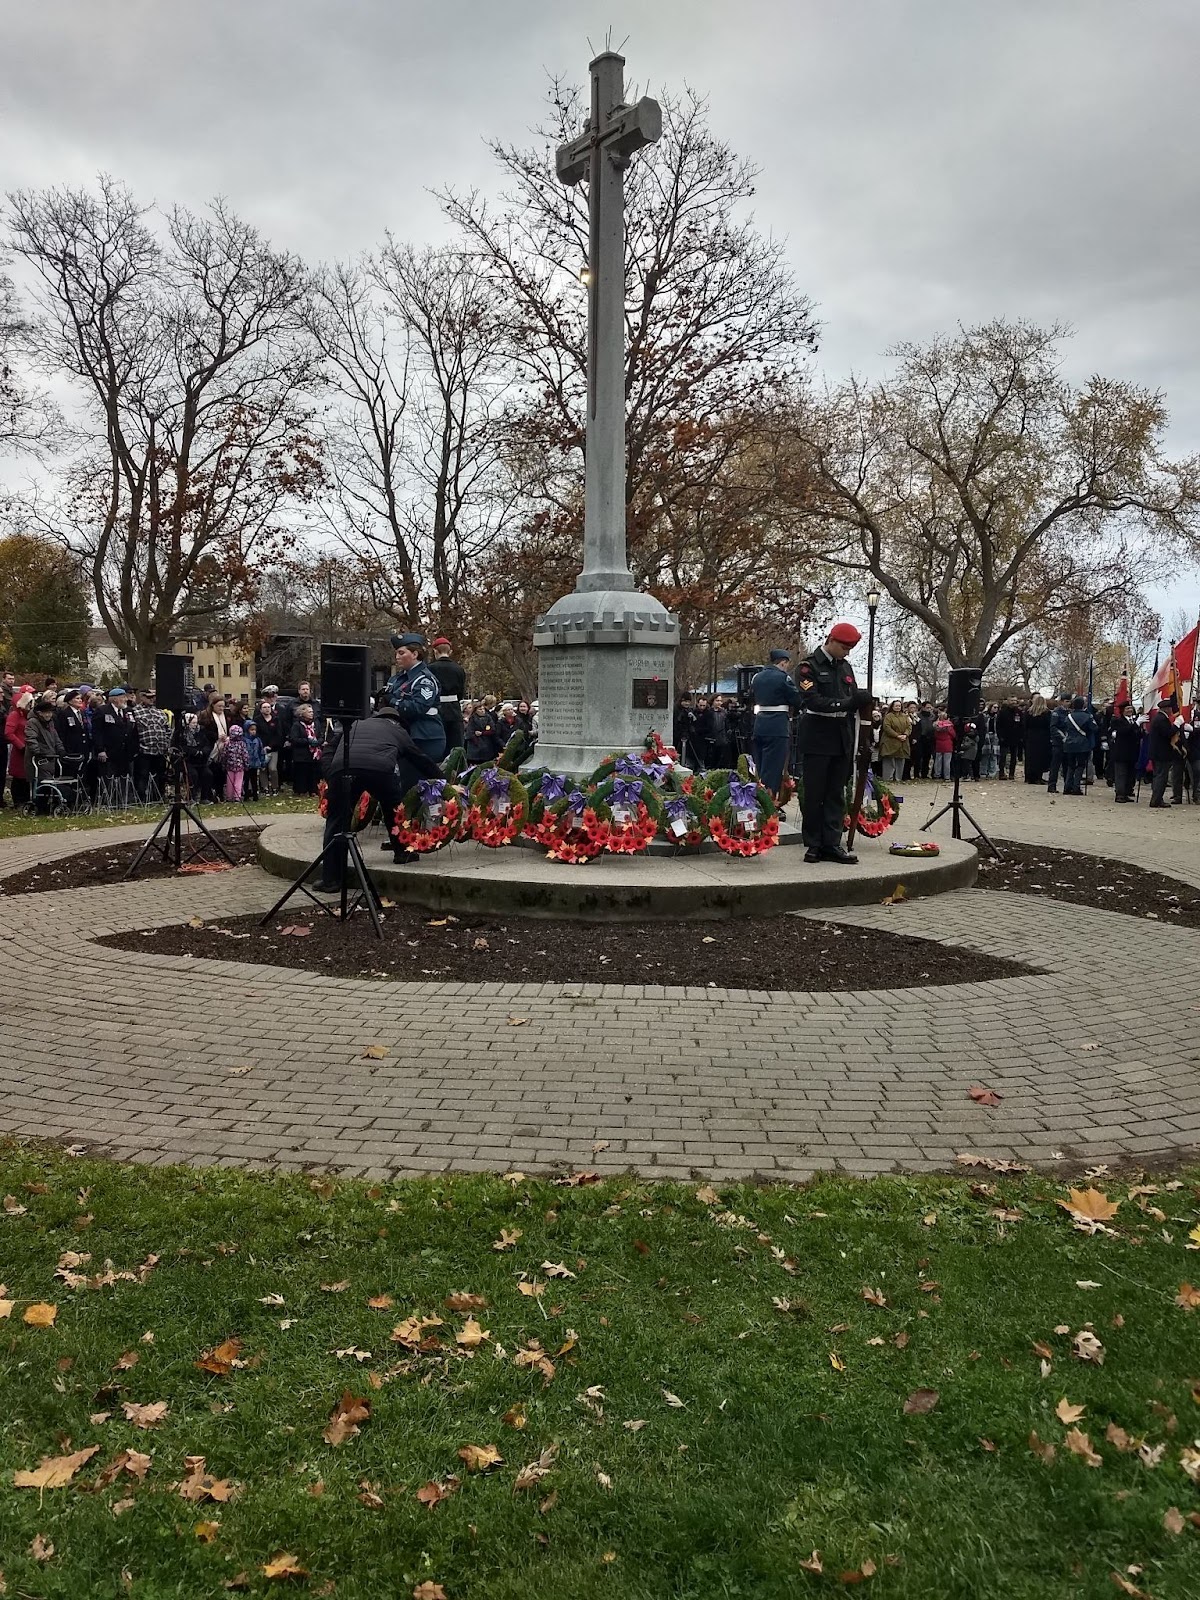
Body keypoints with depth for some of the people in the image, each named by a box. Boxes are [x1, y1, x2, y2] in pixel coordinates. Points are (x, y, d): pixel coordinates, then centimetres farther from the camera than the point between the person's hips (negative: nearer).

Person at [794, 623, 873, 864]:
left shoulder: (846, 667, 14)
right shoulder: (809, 666, -7)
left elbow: (853, 700, 22)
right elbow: (812, 701, -19)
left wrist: (862, 702, 2)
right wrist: (847, 703, -26)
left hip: (842, 740, 6)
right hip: (817, 739, -6)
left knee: (836, 794, 5)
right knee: (814, 794, -1)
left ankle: (832, 844, 8)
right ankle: (814, 845, 7)